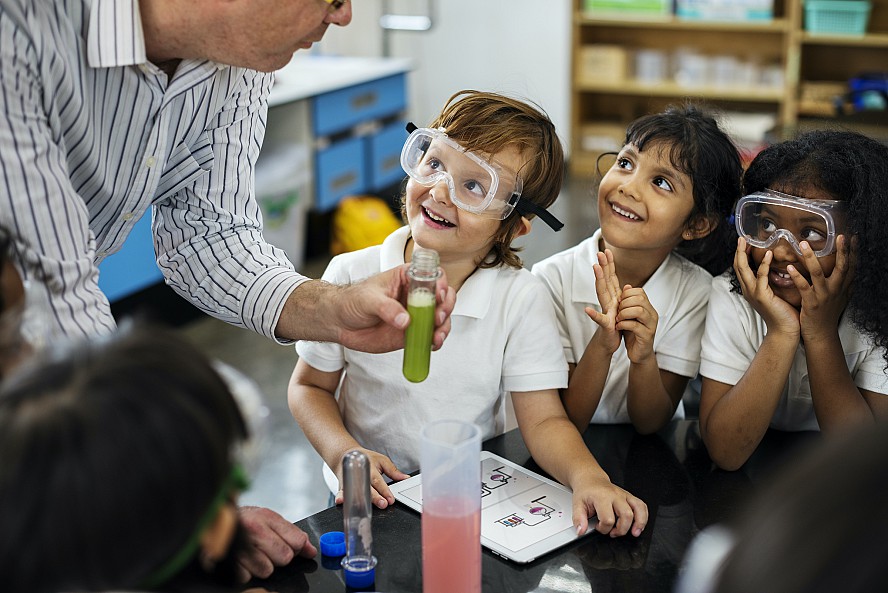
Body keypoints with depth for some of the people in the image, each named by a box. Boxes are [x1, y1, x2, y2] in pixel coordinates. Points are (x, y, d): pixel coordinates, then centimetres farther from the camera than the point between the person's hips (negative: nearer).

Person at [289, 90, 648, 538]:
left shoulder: (520, 299, -10)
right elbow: (310, 386, 3)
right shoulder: (351, 277, -9)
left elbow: (543, 420, -10)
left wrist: (587, 476, -30)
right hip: (374, 499, 0)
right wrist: (344, 453, -15)